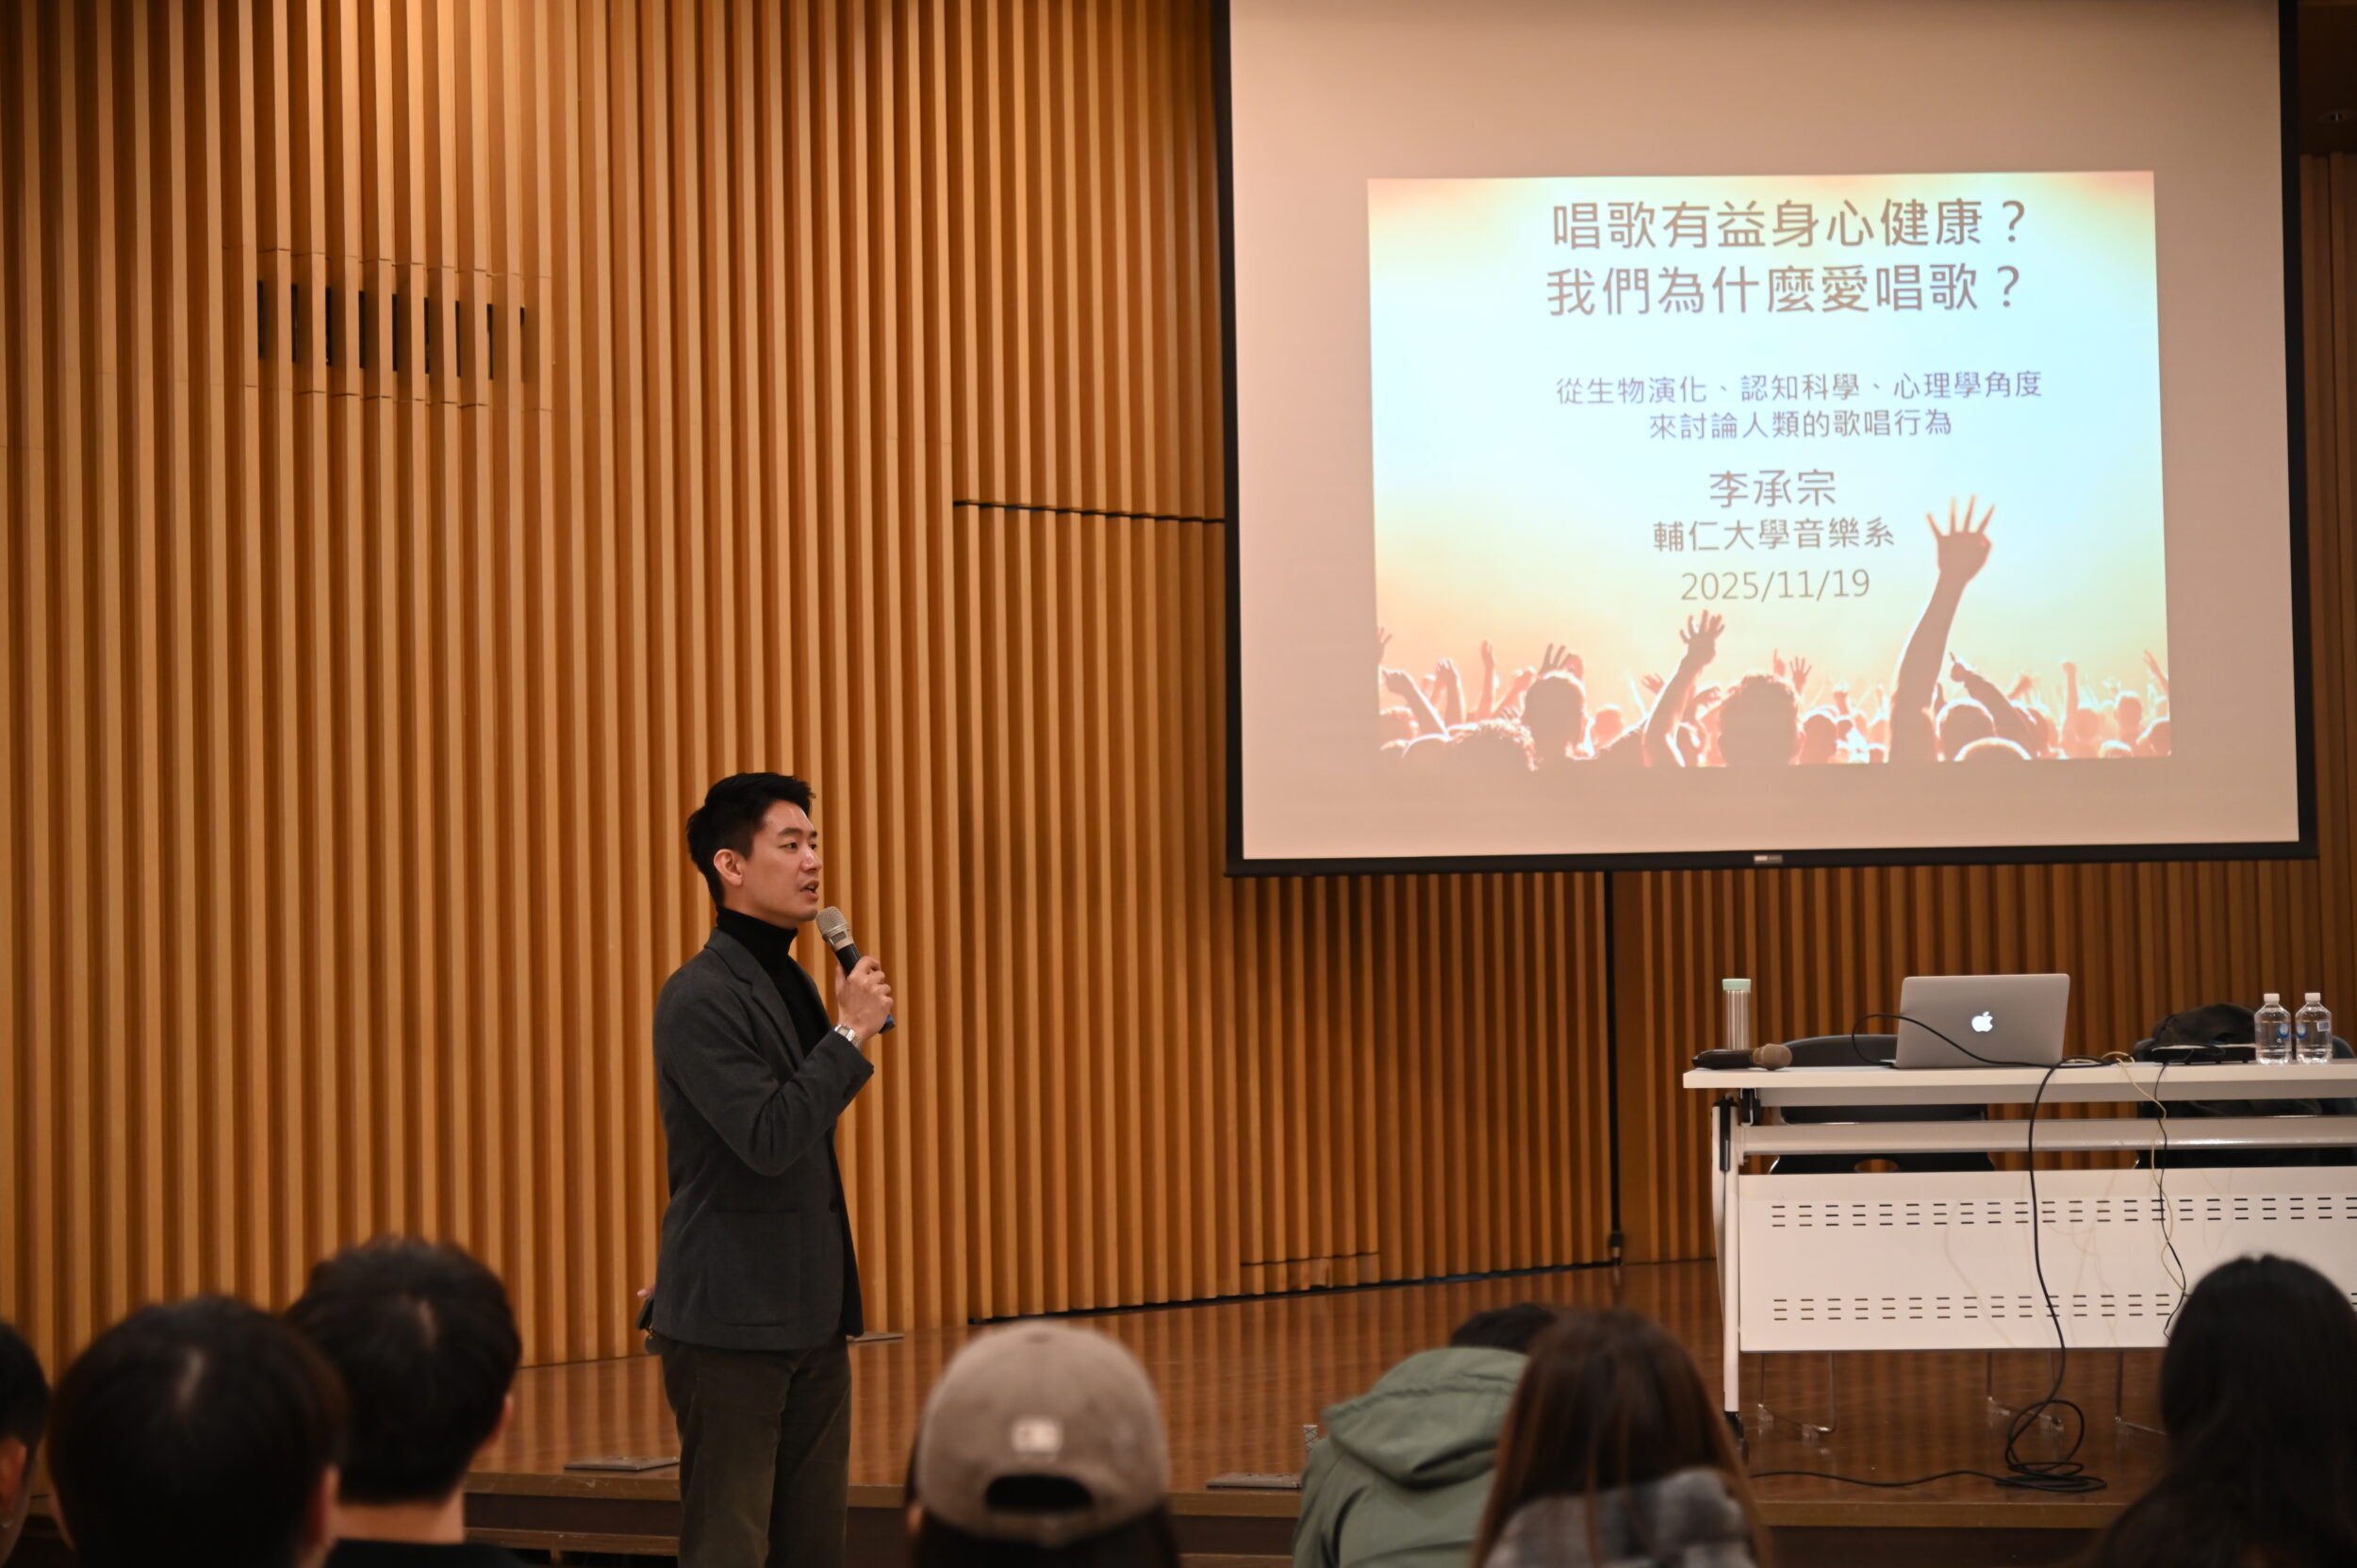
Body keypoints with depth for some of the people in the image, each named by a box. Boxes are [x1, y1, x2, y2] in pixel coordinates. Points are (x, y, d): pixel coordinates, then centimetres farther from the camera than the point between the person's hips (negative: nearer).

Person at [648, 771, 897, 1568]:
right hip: (732, 1323, -9)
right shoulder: (700, 997, -15)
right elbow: (768, 1140, -24)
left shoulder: (795, 986, 14)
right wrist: (852, 1033, -19)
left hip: (810, 1317, 9)